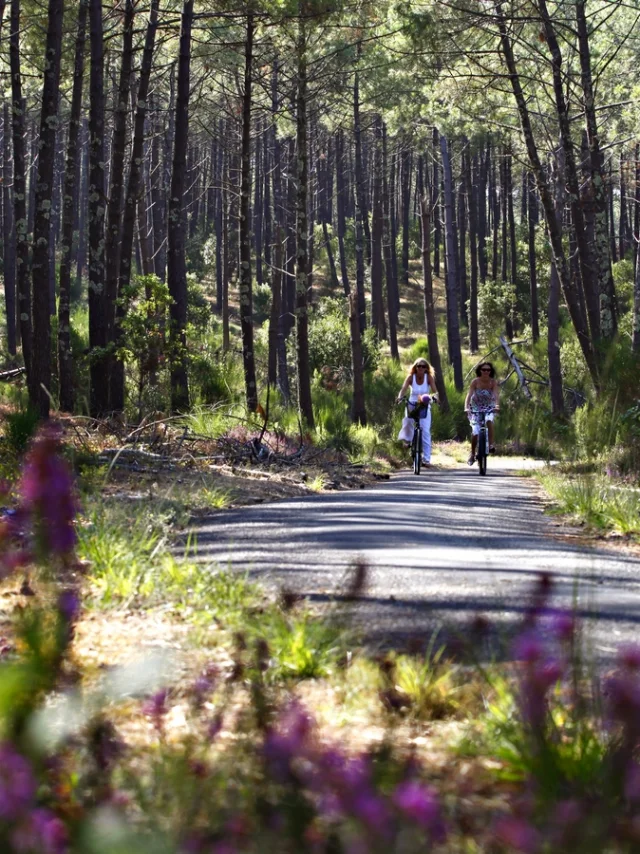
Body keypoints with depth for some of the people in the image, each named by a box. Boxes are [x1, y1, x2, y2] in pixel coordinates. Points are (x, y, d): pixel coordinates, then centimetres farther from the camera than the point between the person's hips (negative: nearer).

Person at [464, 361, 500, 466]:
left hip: (489, 408, 0)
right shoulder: (475, 382, -16)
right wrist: (466, 407, -42)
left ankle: (491, 444, -25)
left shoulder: (493, 382, -14)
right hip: (476, 409, 0)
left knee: (489, 421, -35)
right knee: (475, 433, -9)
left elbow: (496, 395, -27)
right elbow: (469, 395, -25)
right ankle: (472, 454, 15)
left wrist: (497, 405, -47)